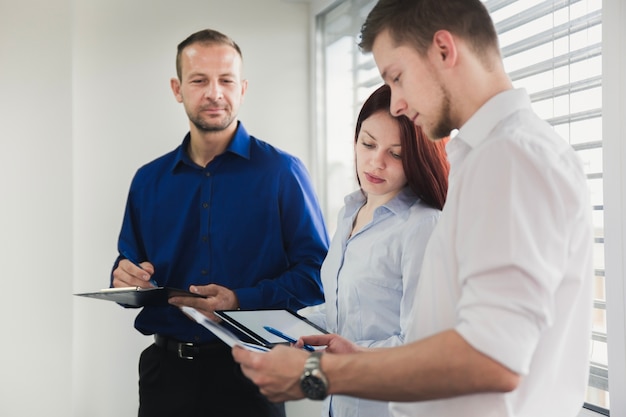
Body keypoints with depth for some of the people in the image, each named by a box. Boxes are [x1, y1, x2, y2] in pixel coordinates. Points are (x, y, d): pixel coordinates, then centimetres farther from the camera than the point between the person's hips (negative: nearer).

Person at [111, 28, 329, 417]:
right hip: (166, 369, 4)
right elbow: (130, 267, 15)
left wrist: (241, 300, -22)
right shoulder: (149, 180, 6)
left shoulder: (282, 172, -7)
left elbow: (316, 272, -10)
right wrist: (127, 278, -8)